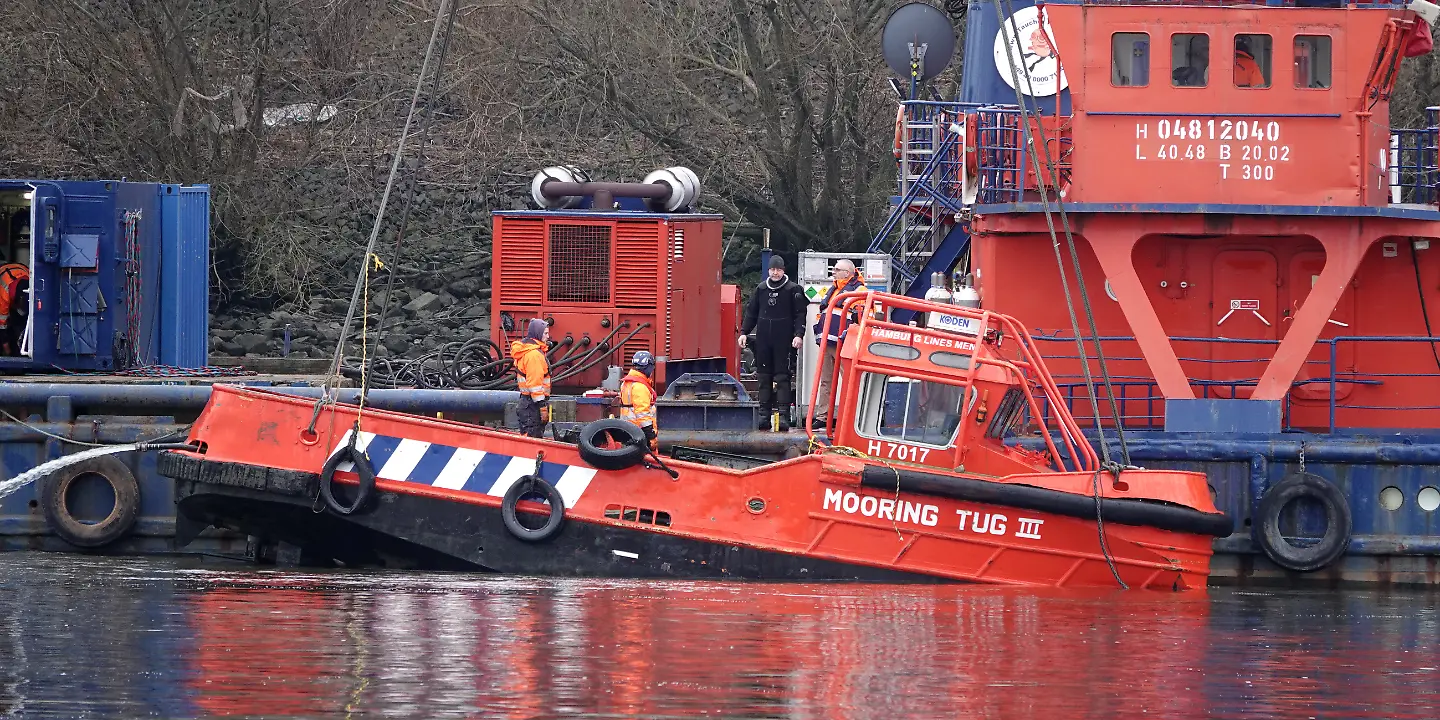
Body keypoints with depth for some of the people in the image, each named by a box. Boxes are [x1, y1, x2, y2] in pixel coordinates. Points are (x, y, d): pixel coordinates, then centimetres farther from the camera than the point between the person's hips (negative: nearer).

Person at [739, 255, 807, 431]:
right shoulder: (761, 289, 13)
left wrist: (799, 334, -13)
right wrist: (744, 332, 10)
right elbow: (751, 312, 18)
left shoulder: (793, 289, 0)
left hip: (784, 340, -5)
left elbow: (800, 314, -2)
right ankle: (764, 414, 8)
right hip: (763, 339, 5)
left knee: (782, 378, -8)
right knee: (764, 378, 5)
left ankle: (783, 415, -11)